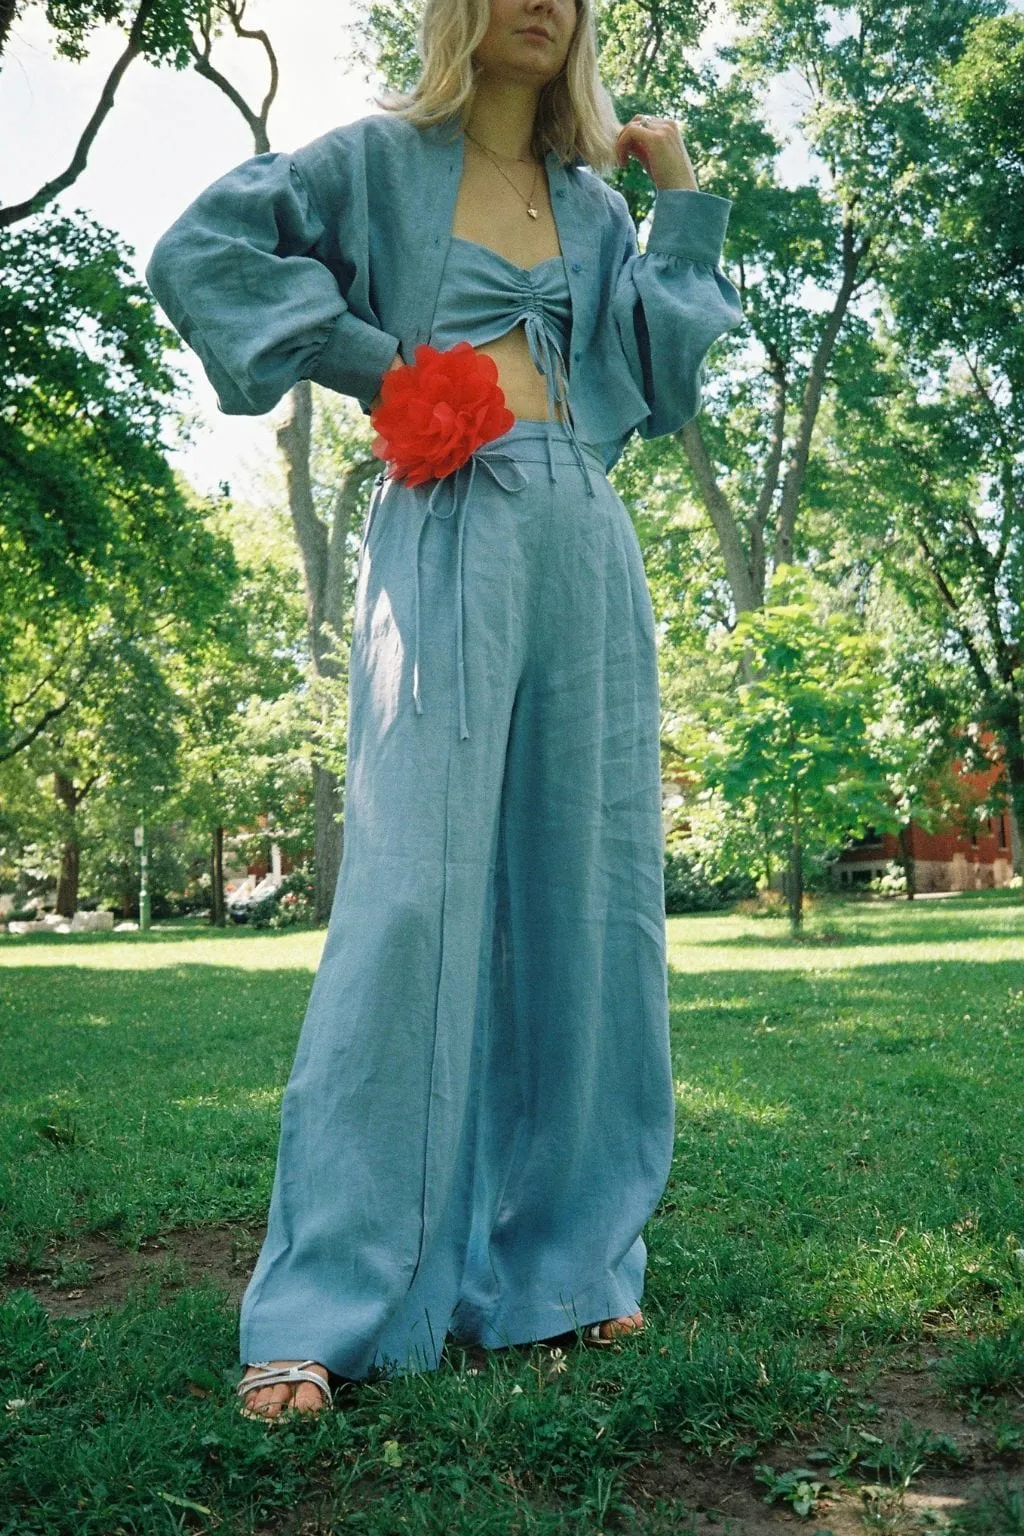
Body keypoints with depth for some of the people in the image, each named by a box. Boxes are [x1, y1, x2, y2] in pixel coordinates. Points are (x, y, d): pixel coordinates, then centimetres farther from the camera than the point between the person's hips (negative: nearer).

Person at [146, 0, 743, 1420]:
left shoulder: (593, 203, 23)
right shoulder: (381, 160, 12)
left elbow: (662, 385, 14)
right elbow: (197, 250, 5)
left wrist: (682, 209, 15)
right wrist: (364, 358, -3)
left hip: (591, 549, 5)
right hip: (449, 535, -5)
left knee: (581, 890, 2)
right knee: (414, 889, -14)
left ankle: (563, 1262, 13)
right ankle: (322, 1312, -7)